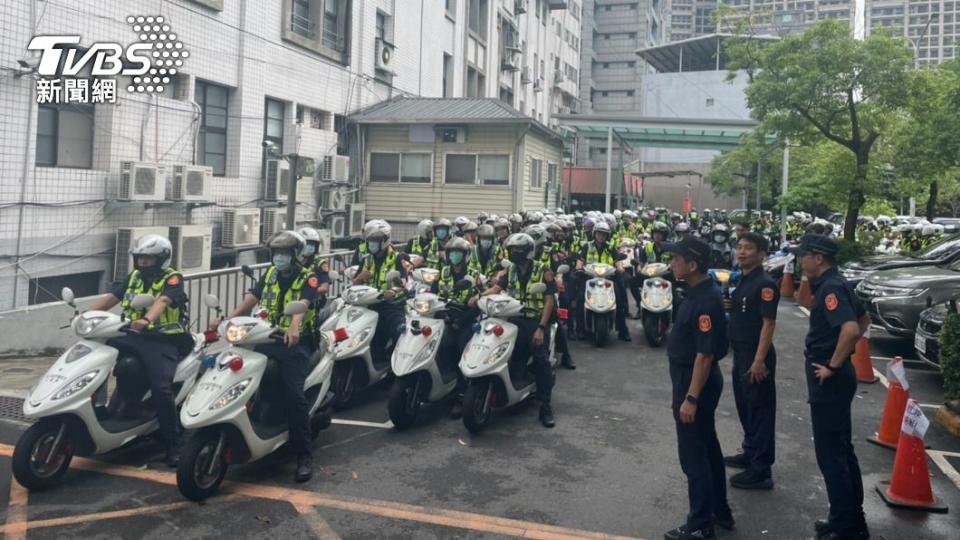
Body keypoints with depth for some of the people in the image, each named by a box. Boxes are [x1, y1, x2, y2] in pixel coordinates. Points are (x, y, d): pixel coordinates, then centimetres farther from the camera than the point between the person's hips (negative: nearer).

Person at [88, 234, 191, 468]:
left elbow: (162, 302, -24)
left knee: (160, 388, -24)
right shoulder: (134, 277, 17)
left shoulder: (173, 279, -4)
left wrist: (147, 320, -43)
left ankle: (173, 446, -13)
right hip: (134, 336, 6)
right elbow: (110, 298, 9)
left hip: (163, 340, -6)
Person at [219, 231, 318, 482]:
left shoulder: (308, 278, -3)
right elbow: (251, 298, 6)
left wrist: (294, 326, -42)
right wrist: (228, 319, -9)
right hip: (266, 338, 6)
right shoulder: (270, 274, 16)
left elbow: (303, 304, -22)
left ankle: (304, 455, -12)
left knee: (293, 394, -19)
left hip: (294, 342, -5)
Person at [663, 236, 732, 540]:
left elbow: (705, 354, -25)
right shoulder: (698, 294, 7)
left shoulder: (705, 301, -24)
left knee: (693, 455, 0)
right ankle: (720, 511, 33)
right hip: (693, 380, 10)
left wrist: (690, 398, -24)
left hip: (695, 383, -10)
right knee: (707, 448, 19)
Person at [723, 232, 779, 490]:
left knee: (759, 411, -2)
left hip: (756, 355, -9)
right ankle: (750, 453, 35)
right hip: (740, 352, 9)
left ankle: (761, 471, 5)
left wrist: (759, 360, -24)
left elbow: (768, 323, -20)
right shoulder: (742, 280, 11)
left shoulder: (765, 283, -17)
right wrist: (729, 307, 0)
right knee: (744, 406, 19)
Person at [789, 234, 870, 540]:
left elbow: (850, 329, -32)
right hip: (836, 378, 10)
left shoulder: (830, 288, -18)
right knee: (842, 449, 17)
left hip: (829, 379, -10)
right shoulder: (833, 284, 12)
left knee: (830, 453, -2)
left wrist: (833, 365, -22)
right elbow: (864, 319, 25)